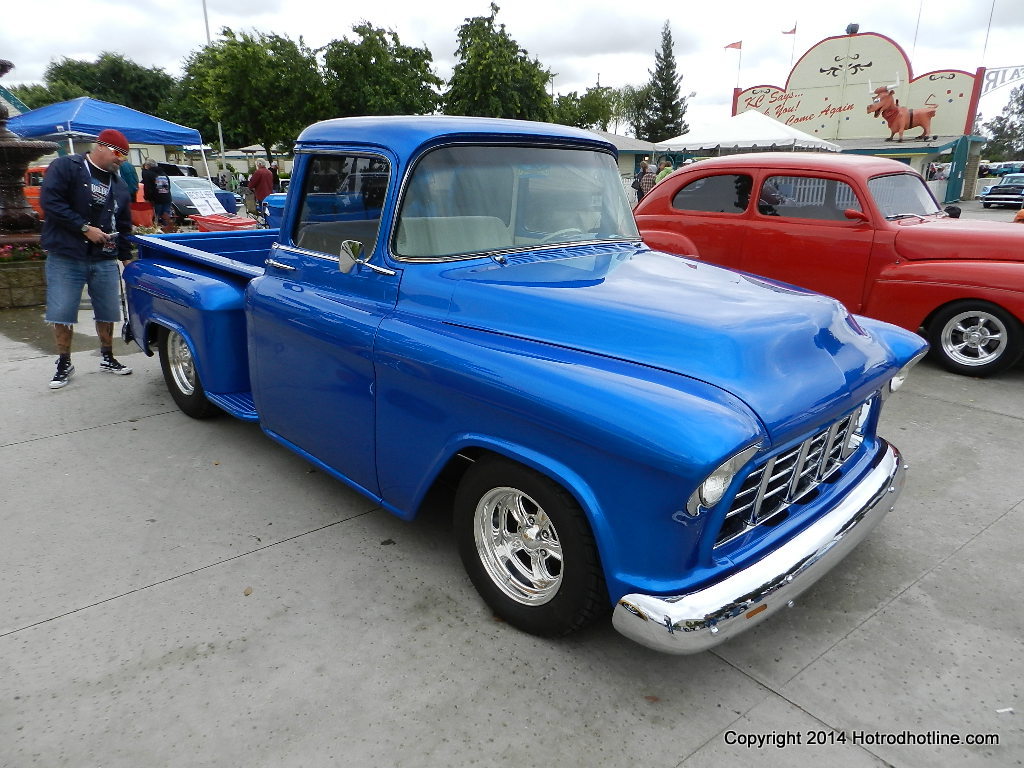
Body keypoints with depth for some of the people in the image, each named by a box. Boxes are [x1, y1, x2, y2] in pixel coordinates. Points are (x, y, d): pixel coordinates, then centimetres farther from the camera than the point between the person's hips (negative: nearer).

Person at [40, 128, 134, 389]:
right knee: (62, 312, -1)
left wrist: (126, 257, 16)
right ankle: (64, 364, 13)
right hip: (66, 257, -4)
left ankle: (107, 357, 25)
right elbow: (49, 201, -13)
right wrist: (84, 228, -16)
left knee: (107, 311, 8)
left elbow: (123, 226, 20)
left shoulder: (119, 185, 15)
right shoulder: (65, 167, -2)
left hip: (105, 260, 5)